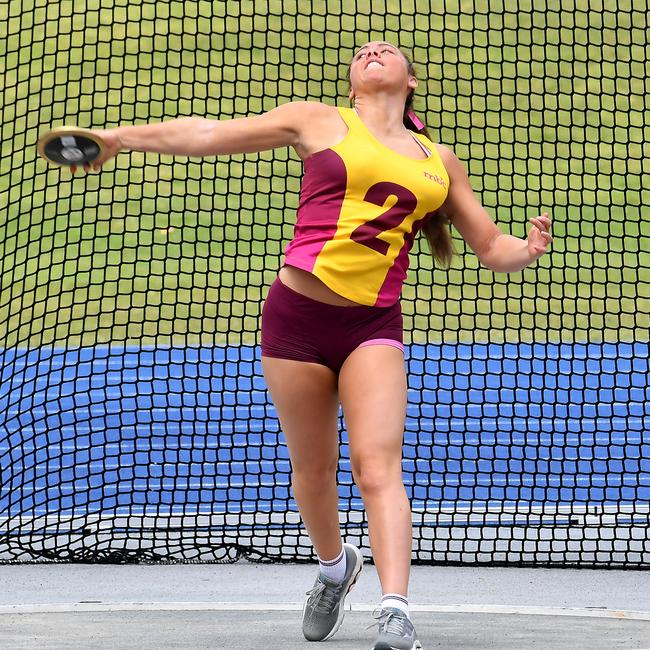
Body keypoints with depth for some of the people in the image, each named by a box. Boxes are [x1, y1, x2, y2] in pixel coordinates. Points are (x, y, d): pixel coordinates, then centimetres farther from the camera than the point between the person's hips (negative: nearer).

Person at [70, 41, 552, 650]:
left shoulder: (439, 161, 14)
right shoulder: (320, 122, 8)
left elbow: (490, 245, 19)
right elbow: (210, 135, 9)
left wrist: (526, 251, -4)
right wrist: (121, 136, 4)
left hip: (374, 325, 0)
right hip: (297, 317, 0)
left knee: (377, 464, -18)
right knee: (313, 468, 9)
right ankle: (334, 567, 38)